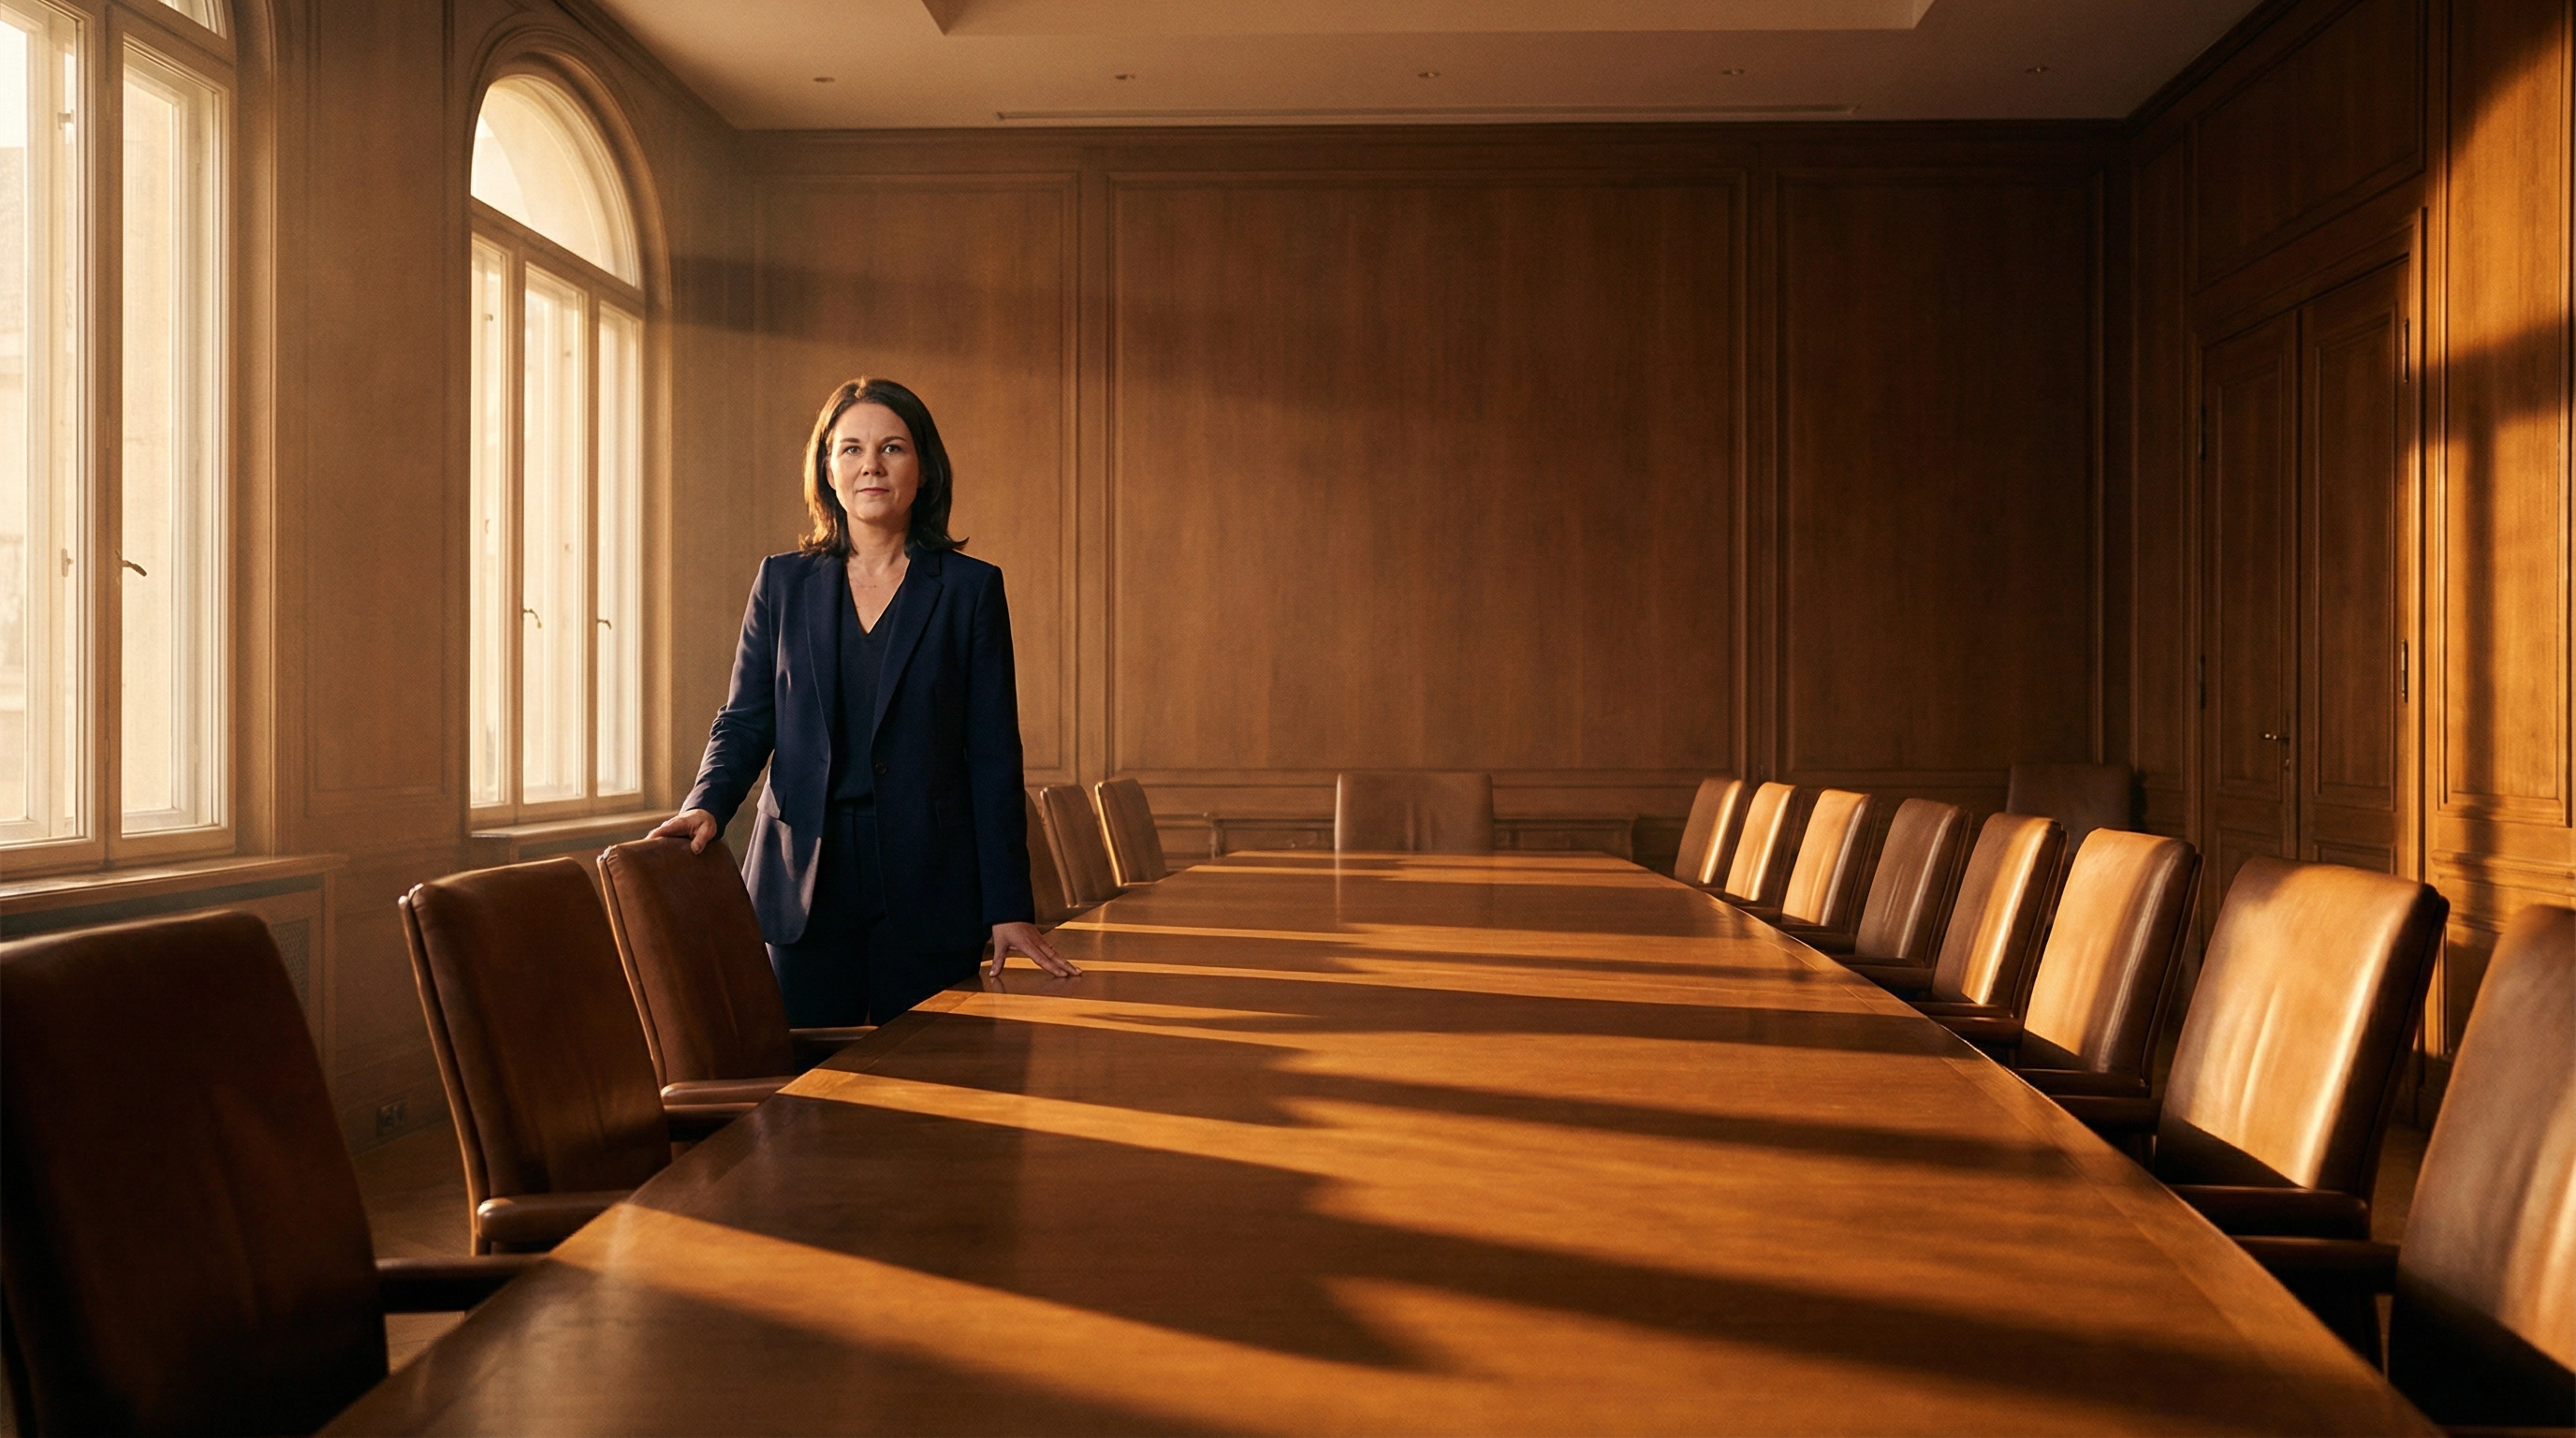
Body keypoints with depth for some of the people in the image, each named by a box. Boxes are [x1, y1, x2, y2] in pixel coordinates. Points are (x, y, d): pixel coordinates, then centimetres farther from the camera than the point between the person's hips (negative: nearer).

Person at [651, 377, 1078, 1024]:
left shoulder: (970, 588, 3)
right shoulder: (783, 582, 10)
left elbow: (994, 755, 1)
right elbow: (744, 722, 10)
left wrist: (1009, 908, -4)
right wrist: (706, 806, -11)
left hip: (928, 888, -1)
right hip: (802, 880, 1)